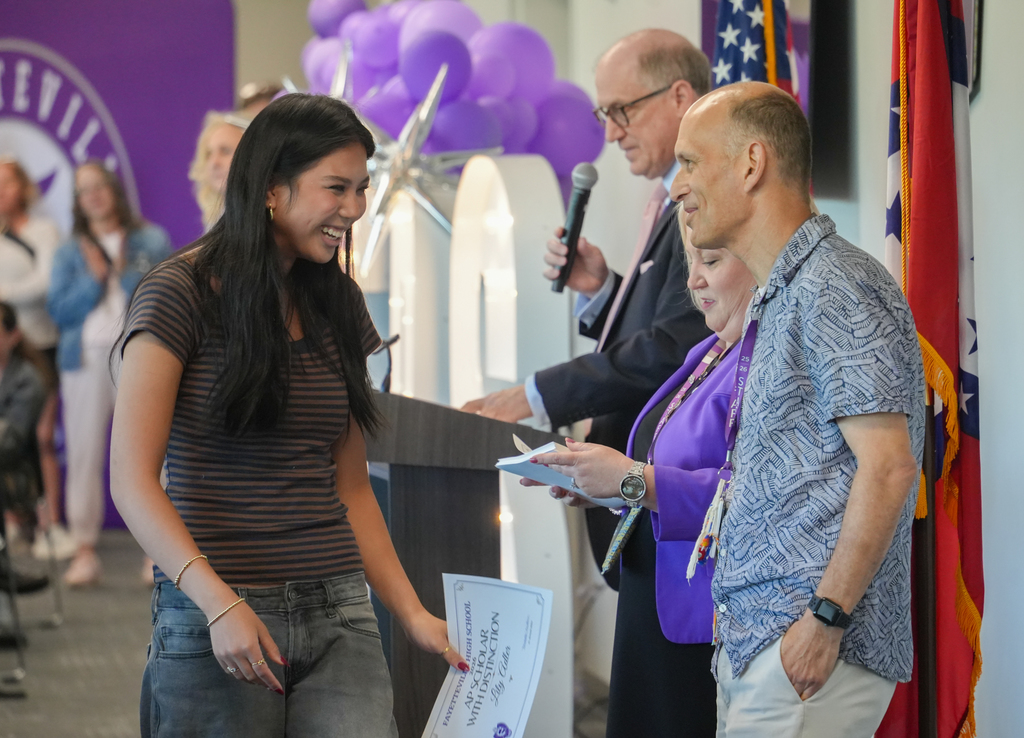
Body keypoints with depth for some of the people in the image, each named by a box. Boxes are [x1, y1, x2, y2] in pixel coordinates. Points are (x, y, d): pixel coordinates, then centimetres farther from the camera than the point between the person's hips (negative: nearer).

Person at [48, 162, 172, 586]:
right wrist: (94, 280, -5)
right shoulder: (70, 252, 15)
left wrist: (125, 273, -5)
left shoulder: (152, 241, 12)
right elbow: (59, 309, 6)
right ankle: (85, 550, 1)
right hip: (85, 358, 2)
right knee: (84, 453, -3)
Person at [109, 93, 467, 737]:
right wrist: (219, 604, -22)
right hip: (213, 626, -4)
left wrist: (413, 614, 6)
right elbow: (133, 480, -11)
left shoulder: (336, 307, 13)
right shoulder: (180, 297, -5)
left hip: (339, 620, 5)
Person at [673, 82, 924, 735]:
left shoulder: (835, 286, -11)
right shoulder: (783, 296, 21)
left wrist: (826, 617, -20)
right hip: (752, 636, 10)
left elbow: (888, 467, -19)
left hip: (812, 642, -10)